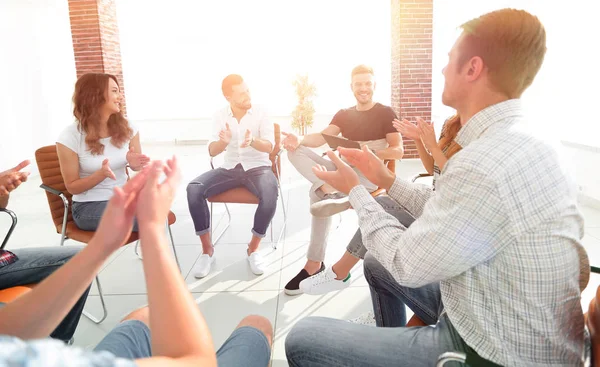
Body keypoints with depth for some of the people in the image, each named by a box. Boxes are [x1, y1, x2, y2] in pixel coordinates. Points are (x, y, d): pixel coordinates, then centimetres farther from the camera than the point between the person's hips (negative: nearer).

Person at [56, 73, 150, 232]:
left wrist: (134, 163, -10)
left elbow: (138, 164, 15)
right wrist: (101, 174, -23)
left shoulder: (127, 128, 0)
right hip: (88, 206, -4)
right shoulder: (70, 137, -11)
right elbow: (72, 186, -4)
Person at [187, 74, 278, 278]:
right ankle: (207, 249, -12)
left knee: (270, 195, -37)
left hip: (258, 167, -2)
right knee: (194, 189, -24)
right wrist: (224, 141, -27)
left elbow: (269, 146, -13)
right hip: (229, 168, 3)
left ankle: (253, 248, -13)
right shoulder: (220, 116, 4)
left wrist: (252, 141, -36)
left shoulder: (261, 113, -4)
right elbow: (212, 151, -3)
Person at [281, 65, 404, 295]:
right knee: (297, 151, -18)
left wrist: (370, 153, -26)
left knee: (317, 192, -34)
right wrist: (299, 140, -25)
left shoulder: (386, 113, 4)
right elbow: (322, 137, -1)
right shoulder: (343, 115, 17)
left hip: (371, 176, -5)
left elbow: (398, 151, -5)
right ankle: (331, 191, -41)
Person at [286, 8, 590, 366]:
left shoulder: (485, 164, -32)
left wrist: (355, 190, -7)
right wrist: (387, 179, 12)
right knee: (376, 264, 25)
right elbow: (449, 216, 9)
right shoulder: (518, 141, 1)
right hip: (497, 319, 9)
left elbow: (406, 264, -20)